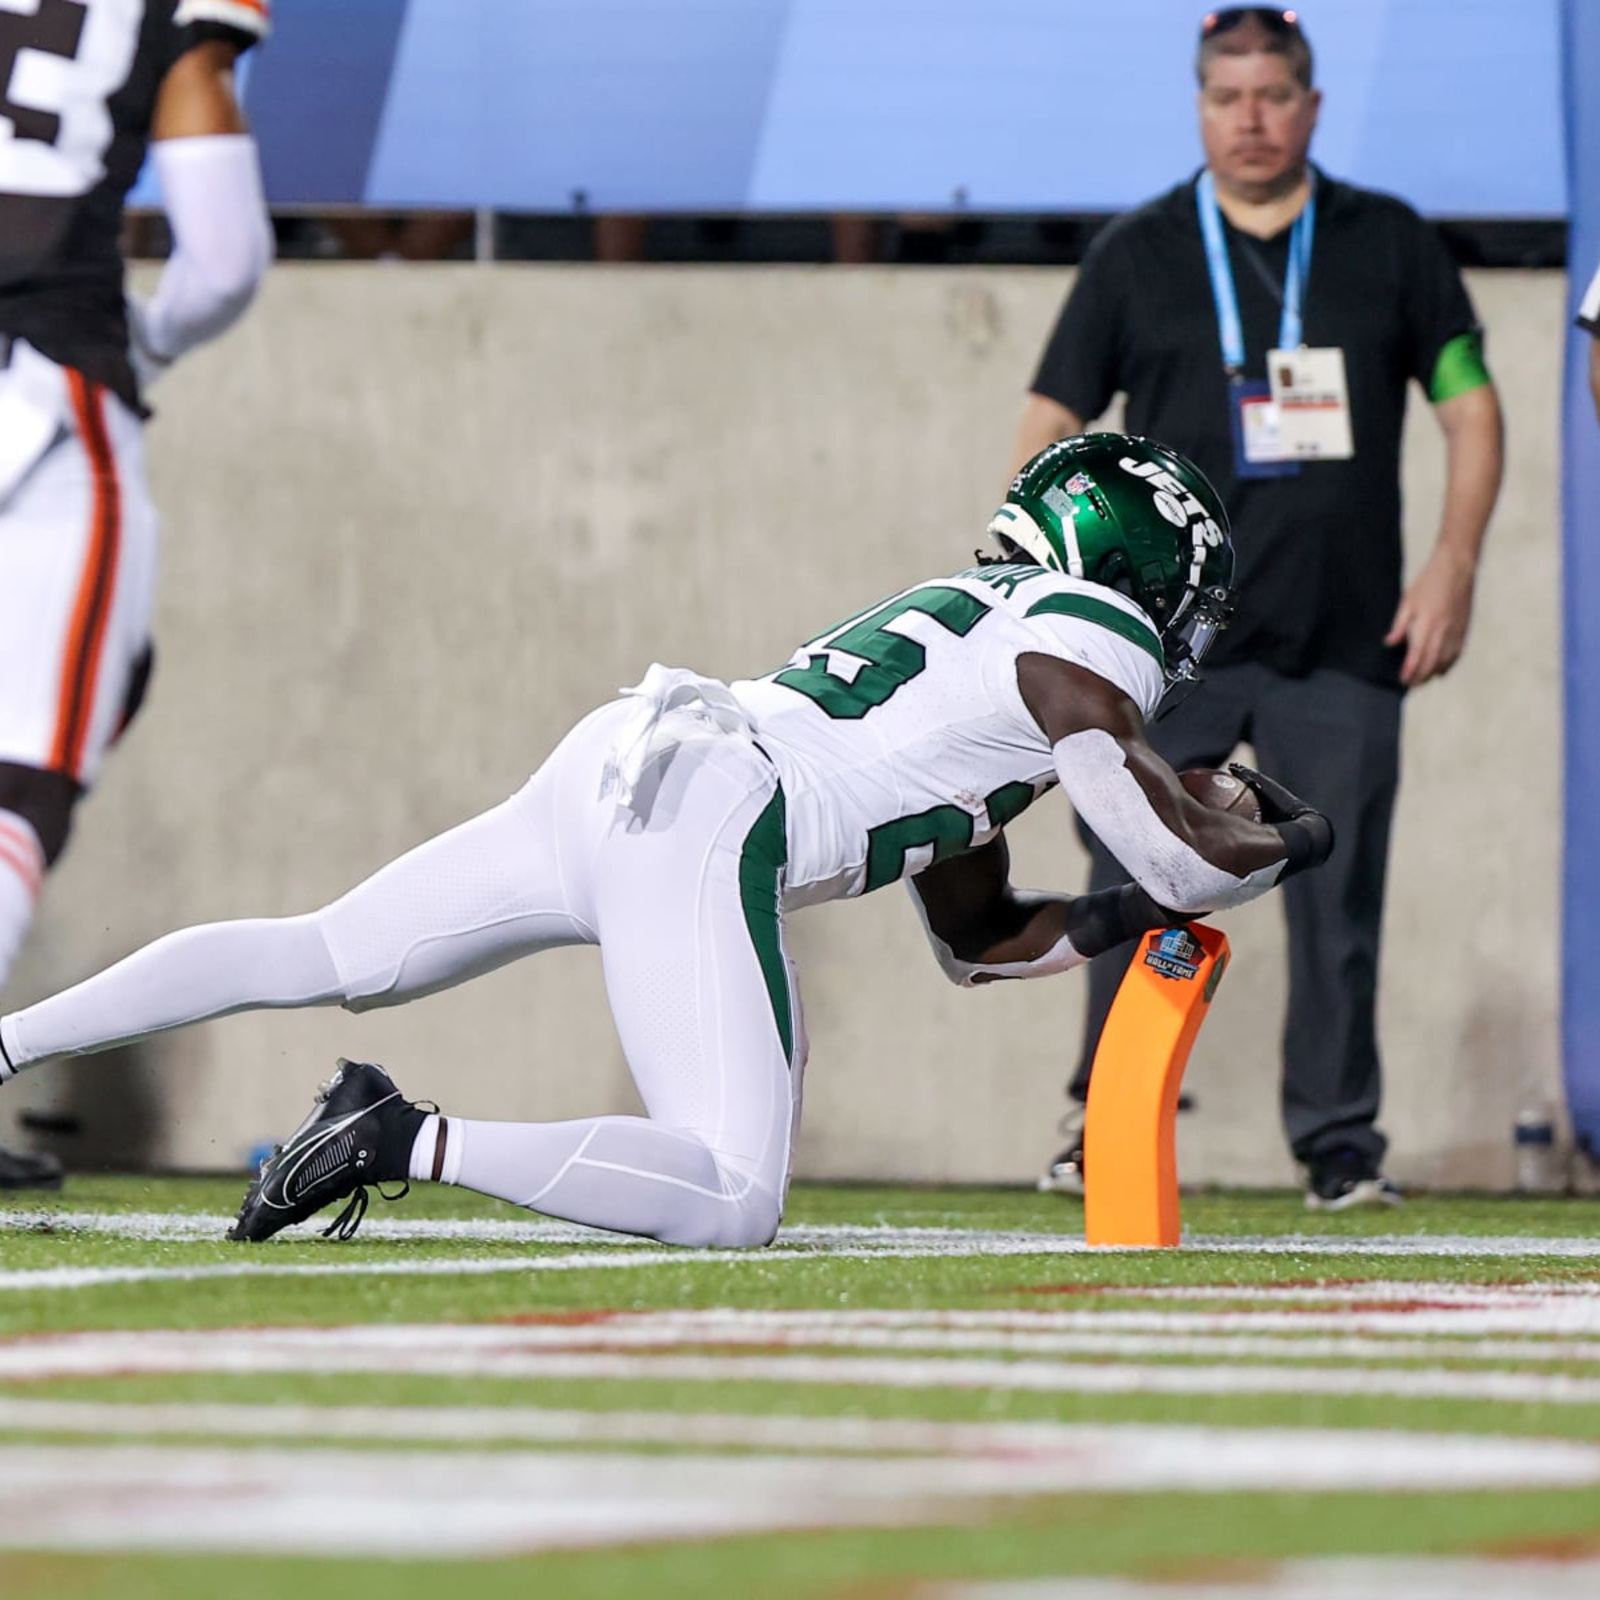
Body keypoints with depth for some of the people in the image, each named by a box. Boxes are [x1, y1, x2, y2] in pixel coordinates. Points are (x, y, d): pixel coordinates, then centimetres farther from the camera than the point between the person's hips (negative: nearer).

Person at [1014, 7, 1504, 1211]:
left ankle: (1341, 1140, 7)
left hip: (1346, 642, 0)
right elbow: (1053, 424, 9)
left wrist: (1454, 565, 0)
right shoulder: (1138, 254, 7)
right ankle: (1105, 1117, 7)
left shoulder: (1391, 244, 8)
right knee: (1131, 883, -5)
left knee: (1338, 897, 0)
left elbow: (1470, 403, 11)